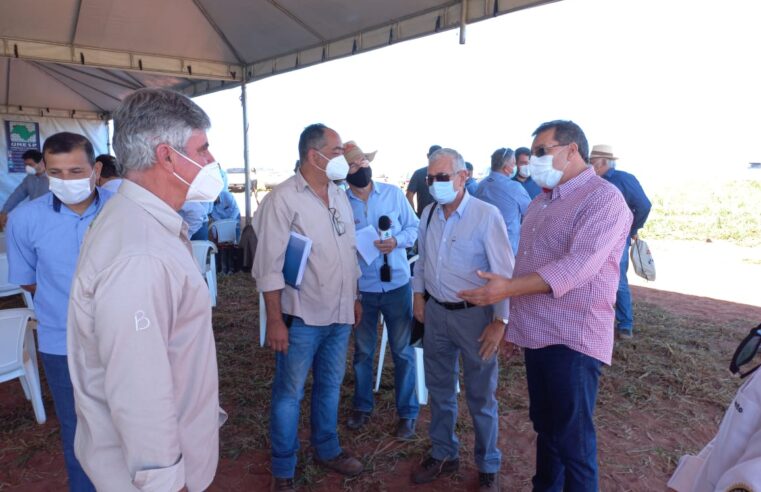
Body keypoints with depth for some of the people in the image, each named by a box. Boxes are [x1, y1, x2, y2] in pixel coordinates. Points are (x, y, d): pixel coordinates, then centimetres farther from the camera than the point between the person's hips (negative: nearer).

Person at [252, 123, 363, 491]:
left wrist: (355, 299, 16)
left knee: (330, 387, 20)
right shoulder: (283, 198, -13)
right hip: (302, 318, -6)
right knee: (289, 394, 8)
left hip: (340, 315, 7)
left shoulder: (340, 196, 9)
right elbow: (269, 264, -15)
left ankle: (327, 450, 40)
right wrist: (274, 320, -16)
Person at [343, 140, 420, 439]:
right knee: (362, 351, 16)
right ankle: (362, 407, 36)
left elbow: (414, 227, 4)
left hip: (397, 284, 0)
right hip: (361, 288, 1)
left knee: (403, 351, 8)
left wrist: (397, 241, -17)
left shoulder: (393, 194, -2)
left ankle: (407, 413, 25)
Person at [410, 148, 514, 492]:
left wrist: (499, 321, -18)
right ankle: (443, 454, 40)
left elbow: (504, 272, -15)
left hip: (474, 314, -5)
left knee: (481, 397, 11)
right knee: (439, 389, 19)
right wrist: (418, 295, 11)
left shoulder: (486, 215, -16)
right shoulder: (428, 214, 3)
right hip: (436, 312, 6)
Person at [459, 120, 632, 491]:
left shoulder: (604, 198, -12)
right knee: (544, 427, 21)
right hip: (537, 332, 8)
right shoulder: (541, 202, 14)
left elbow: (578, 265, -25)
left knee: (573, 440, 4)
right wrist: (514, 320, 17)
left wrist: (509, 288, -29)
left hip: (573, 338, -8)